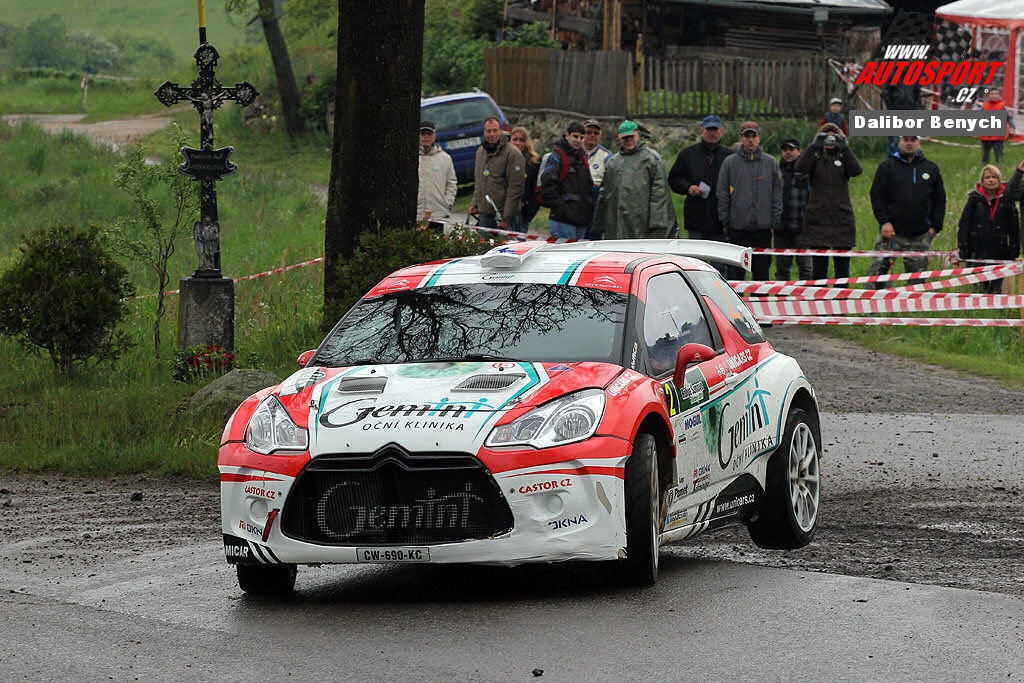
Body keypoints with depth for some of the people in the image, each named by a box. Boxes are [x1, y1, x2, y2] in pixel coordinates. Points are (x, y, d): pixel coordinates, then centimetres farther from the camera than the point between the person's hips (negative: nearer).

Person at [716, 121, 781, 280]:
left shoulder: (771, 163, 7)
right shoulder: (730, 162, 3)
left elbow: (777, 194, 9)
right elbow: (722, 194, 5)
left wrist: (774, 222, 3)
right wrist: (725, 221, -1)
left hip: (763, 227, 1)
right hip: (737, 227, -1)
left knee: (761, 270, 3)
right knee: (736, 271, 0)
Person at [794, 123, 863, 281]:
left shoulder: (844, 158, 8)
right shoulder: (815, 158, 6)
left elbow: (856, 170, -12)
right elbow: (801, 166, -14)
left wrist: (845, 148, -18)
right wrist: (814, 146, -20)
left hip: (842, 218, 1)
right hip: (818, 218, -1)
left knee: (842, 268, 3)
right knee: (819, 266, 1)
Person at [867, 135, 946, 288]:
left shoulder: (931, 169, 11)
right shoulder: (887, 167, 6)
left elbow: (940, 200, 14)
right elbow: (876, 196, 2)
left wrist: (935, 226, 3)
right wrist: (884, 222, -10)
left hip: (920, 237, 2)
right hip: (891, 232, -1)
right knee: (876, 270, -11)